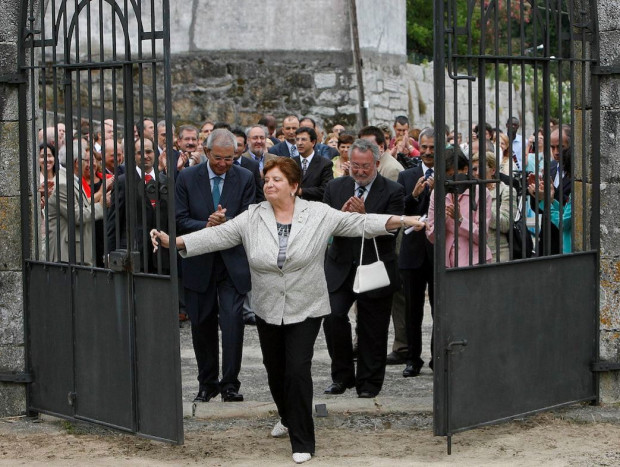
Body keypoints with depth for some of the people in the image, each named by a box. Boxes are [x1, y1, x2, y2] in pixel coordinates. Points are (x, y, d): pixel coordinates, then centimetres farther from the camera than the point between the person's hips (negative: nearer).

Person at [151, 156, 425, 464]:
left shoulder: (319, 214, -6)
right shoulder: (252, 217, -2)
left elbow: (357, 223, -8)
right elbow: (218, 236, -6)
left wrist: (400, 220, -19)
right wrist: (174, 241, -18)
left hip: (305, 310, -3)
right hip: (268, 310, 3)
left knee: (297, 370, -11)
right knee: (275, 369, 16)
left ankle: (302, 441, 1)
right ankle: (287, 418, 44)